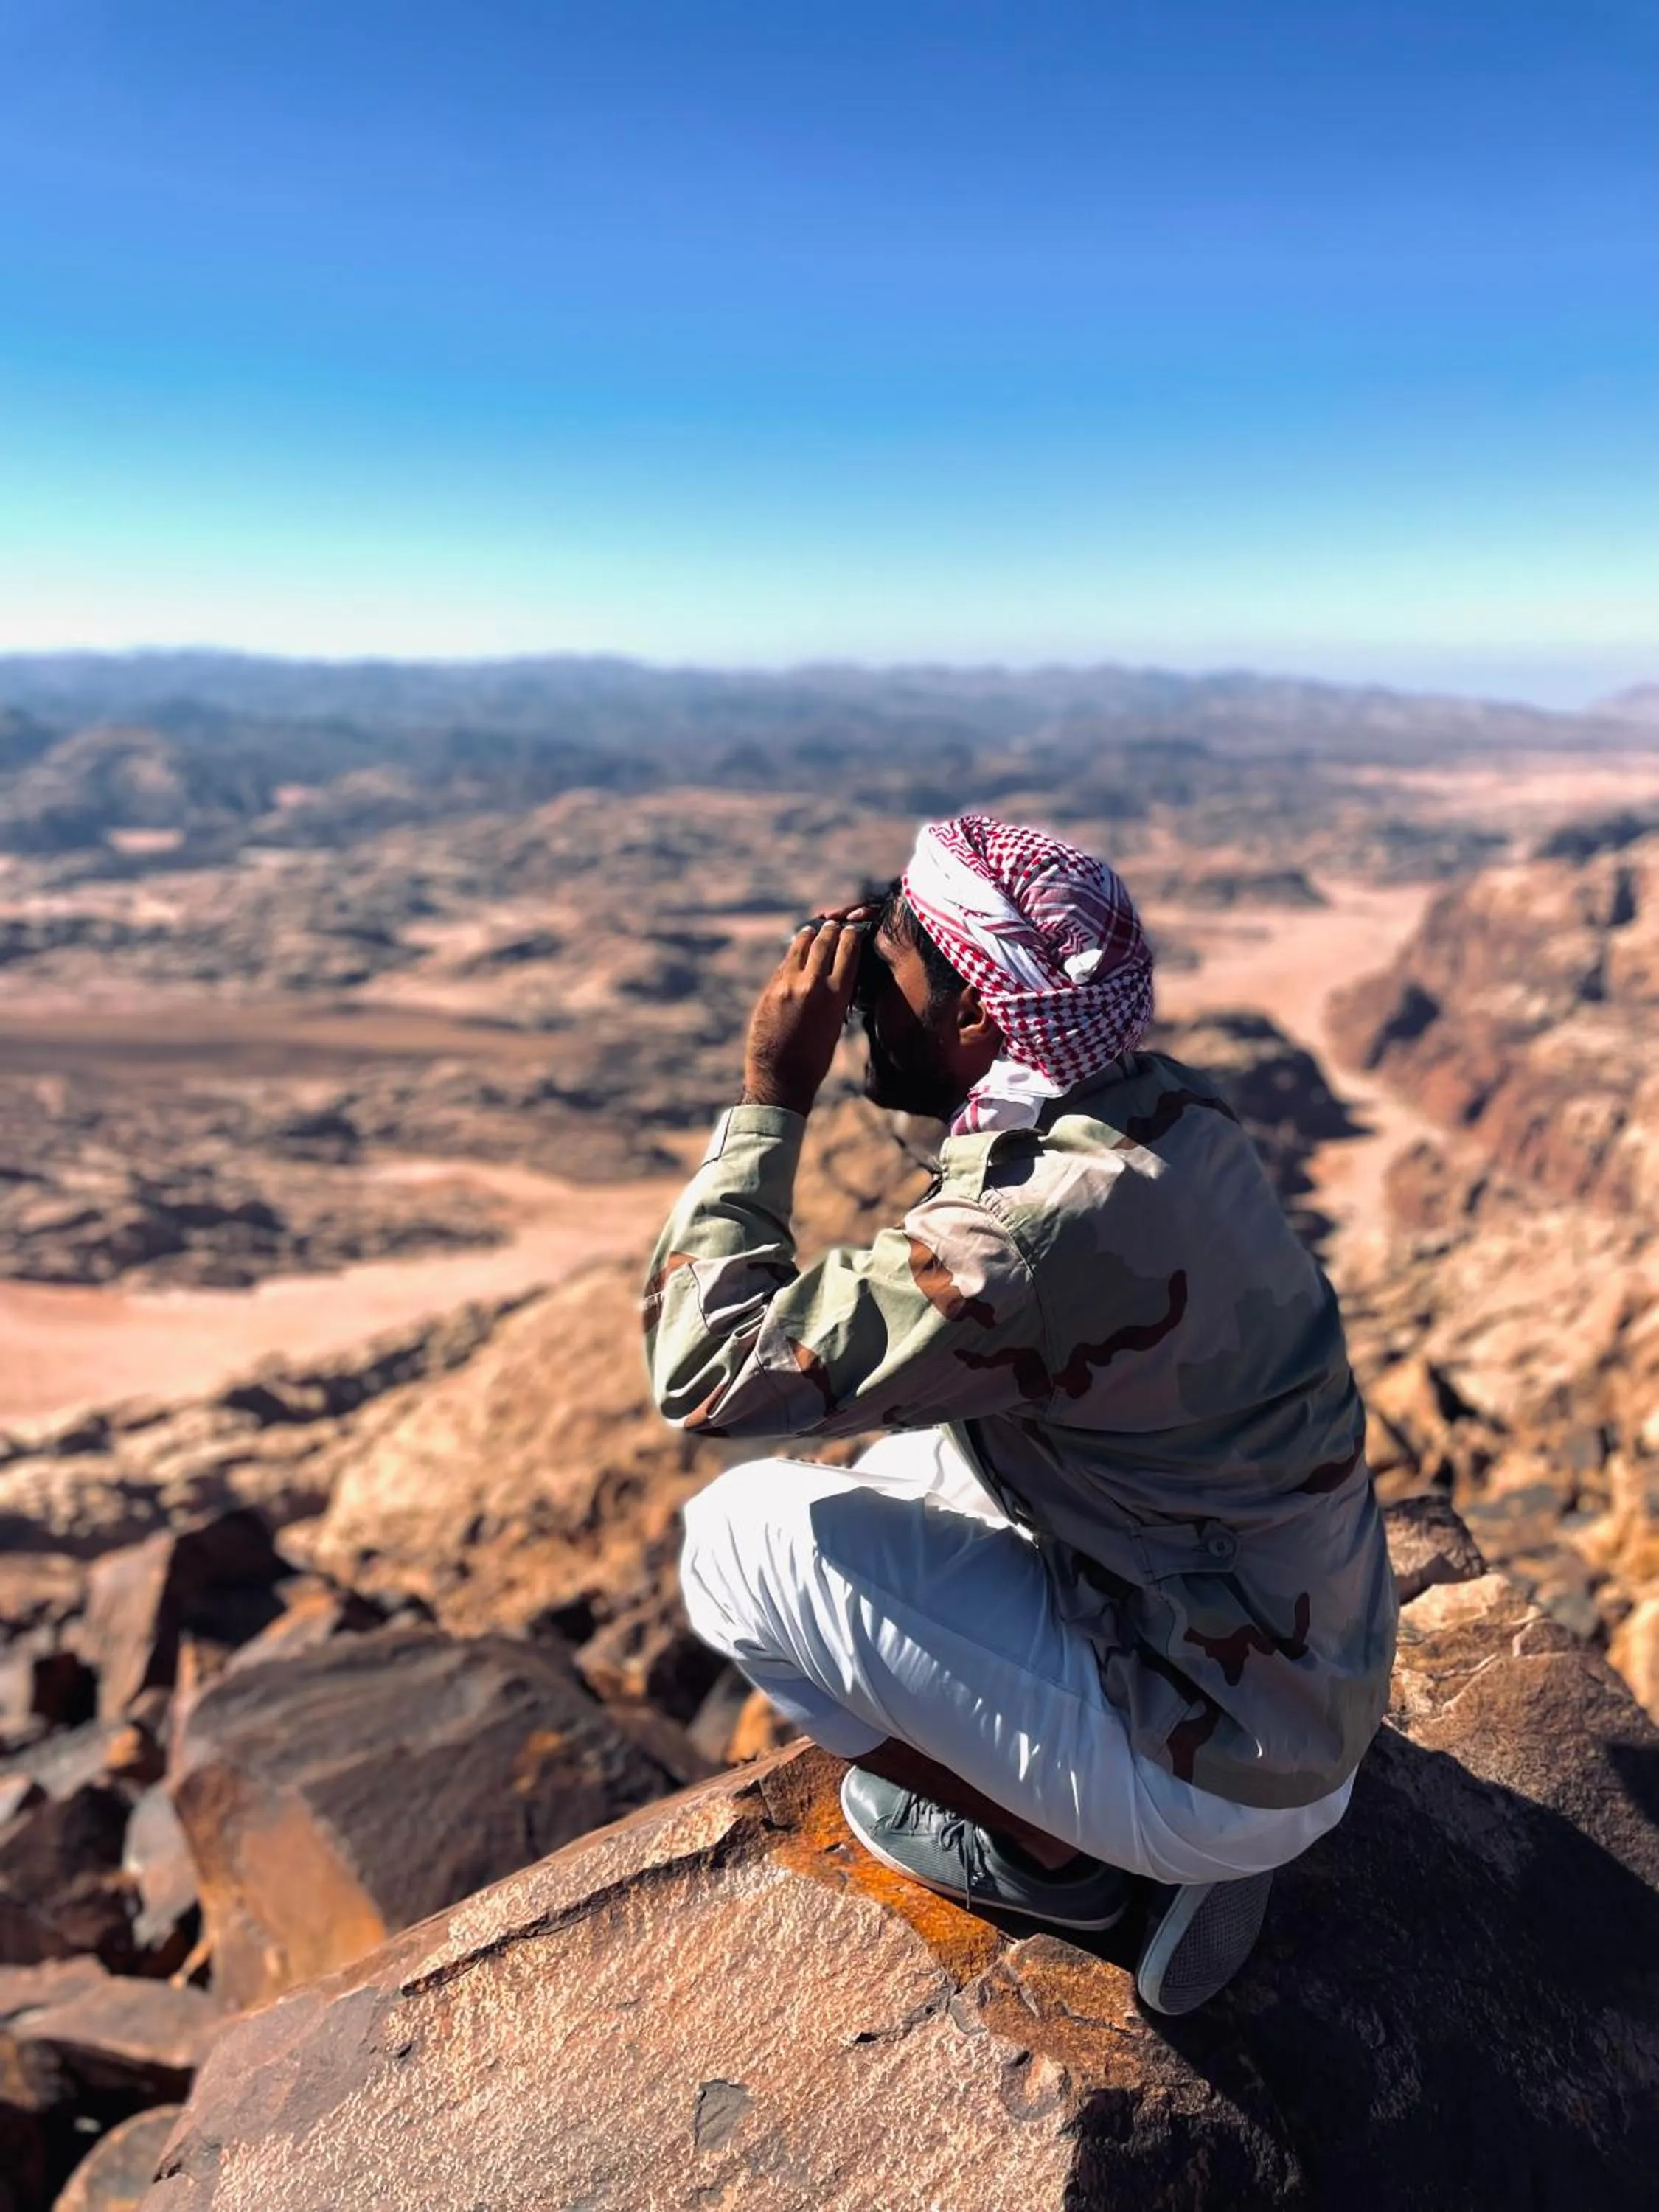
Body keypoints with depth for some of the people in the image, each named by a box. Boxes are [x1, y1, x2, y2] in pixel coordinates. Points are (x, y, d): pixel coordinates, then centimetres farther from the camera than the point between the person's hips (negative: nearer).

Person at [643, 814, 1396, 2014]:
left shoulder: (1041, 1228, -30)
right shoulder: (1171, 1110, -3)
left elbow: (708, 1370, -23)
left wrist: (771, 1092, -18)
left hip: (1220, 1771, -8)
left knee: (738, 1530, -11)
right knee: (903, 1454, 19)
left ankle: (1040, 1846, 7)